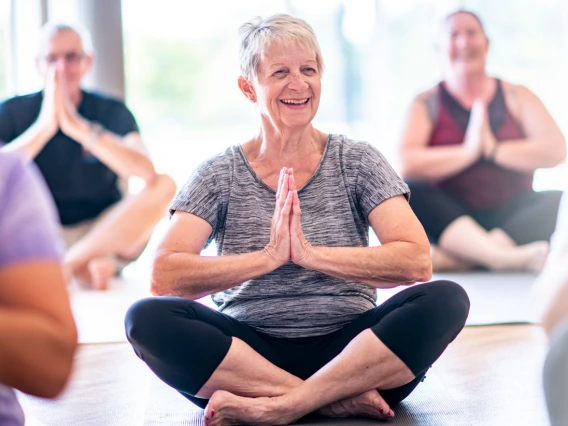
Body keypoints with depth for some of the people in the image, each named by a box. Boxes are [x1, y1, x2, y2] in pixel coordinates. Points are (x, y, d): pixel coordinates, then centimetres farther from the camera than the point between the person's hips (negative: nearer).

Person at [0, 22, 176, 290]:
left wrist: (77, 126, -26)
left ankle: (70, 262, -25)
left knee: (164, 186, -23)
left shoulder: (112, 112, 0)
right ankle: (84, 265, -26)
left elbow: (146, 172, -21)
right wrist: (44, 125, -24)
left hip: (106, 231, 0)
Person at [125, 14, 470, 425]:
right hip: (251, 352, 0)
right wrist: (268, 257, -17)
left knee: (446, 299, -26)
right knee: (148, 318, -26)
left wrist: (309, 253, -16)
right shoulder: (220, 175, 4)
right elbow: (165, 277, -10)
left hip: (348, 350, 1)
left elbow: (416, 262, -9)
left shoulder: (357, 160, 5)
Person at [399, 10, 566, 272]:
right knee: (407, 191, -30)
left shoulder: (516, 96, 11)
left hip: (513, 216, 2)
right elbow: (406, 164, -12)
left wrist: (494, 149, -12)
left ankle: (454, 257, -38)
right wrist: (467, 151, -16)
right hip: (449, 218, -1)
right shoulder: (427, 103, 6)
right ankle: (504, 255, -45)